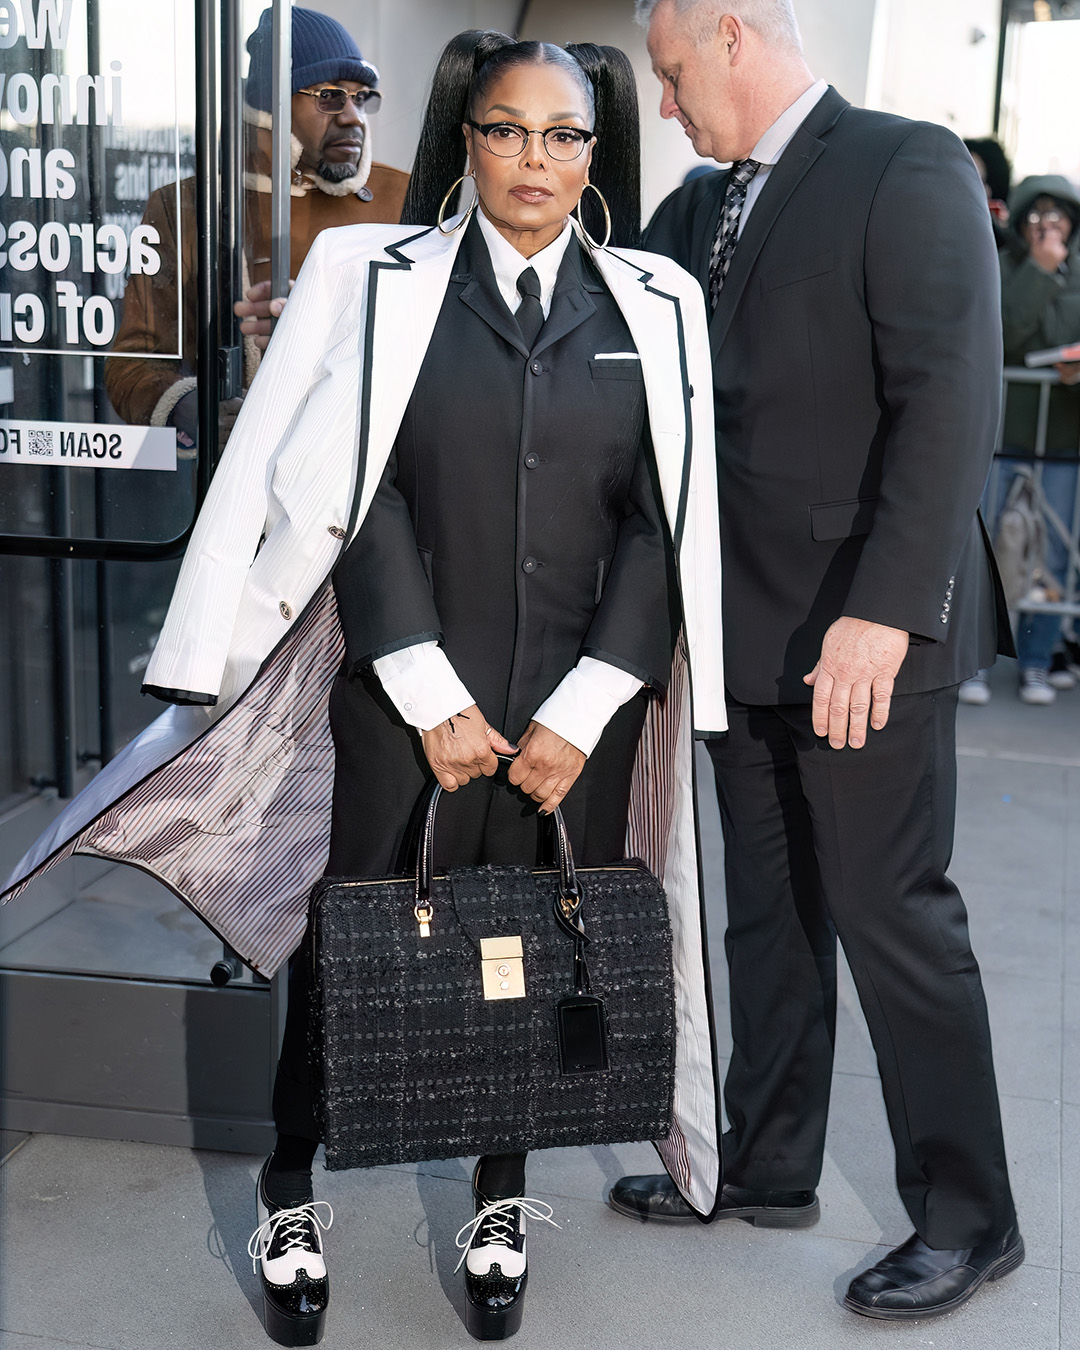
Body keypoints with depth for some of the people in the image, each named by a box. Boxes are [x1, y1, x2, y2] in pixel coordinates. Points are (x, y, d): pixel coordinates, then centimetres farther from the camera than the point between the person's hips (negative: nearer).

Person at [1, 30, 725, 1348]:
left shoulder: (655, 304, 7)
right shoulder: (379, 277, 2)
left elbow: (666, 520, 3)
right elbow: (359, 498, -3)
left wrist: (580, 713, -5)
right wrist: (435, 699, -8)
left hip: (582, 707, 2)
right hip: (404, 692, -1)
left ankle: (501, 1194, 30)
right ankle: (289, 1191, 28)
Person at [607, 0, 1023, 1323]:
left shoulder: (908, 170, -10)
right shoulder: (697, 210, 14)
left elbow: (950, 403, -18)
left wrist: (882, 612, -25)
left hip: (866, 632, -7)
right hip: (748, 627, 8)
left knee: (893, 916, 0)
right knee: (768, 915, 16)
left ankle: (966, 1217, 17)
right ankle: (767, 1167, 32)